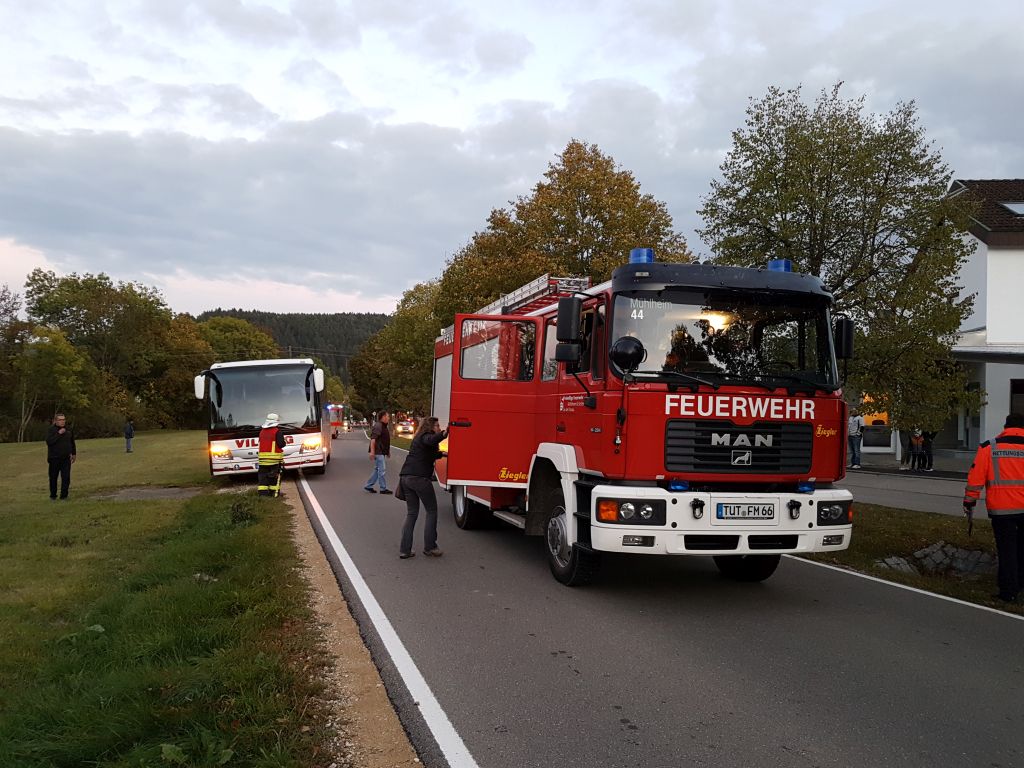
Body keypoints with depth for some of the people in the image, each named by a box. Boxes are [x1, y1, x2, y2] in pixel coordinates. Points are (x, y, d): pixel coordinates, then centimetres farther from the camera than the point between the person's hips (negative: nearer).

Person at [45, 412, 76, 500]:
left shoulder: (68, 429, 7)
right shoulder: (51, 429, -5)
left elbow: (72, 443, 18)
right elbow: (48, 441, -20)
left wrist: (74, 453, 21)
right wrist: (58, 434, -22)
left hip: (66, 458, 2)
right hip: (54, 458, -2)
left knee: (66, 477, -4)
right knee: (53, 478, 7)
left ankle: (64, 496, 2)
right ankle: (53, 496, 21)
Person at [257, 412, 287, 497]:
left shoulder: (262, 432, 11)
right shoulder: (277, 431, -8)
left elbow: (262, 443, 16)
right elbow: (281, 444, -13)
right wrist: (284, 442, 7)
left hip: (262, 458, 5)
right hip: (275, 458, -5)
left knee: (262, 477, 6)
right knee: (275, 477, 4)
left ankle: (262, 494, 0)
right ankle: (274, 494, 2)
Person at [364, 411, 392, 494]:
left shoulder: (384, 426, 18)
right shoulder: (378, 426, -14)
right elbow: (373, 439, -22)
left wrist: (388, 451, 28)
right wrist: (372, 451, -28)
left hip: (382, 452, 10)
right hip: (378, 452, -10)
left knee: (377, 470, 13)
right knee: (382, 470, -7)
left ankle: (368, 486, 19)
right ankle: (383, 489, -1)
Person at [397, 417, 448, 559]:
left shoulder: (418, 438, 23)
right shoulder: (426, 436, -4)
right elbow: (431, 440, -30)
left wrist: (442, 454, 38)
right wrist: (443, 434, -46)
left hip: (405, 477, 9)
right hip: (420, 478, -9)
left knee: (411, 513, 14)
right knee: (431, 511, 5)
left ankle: (404, 550, 8)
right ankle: (429, 547, 5)